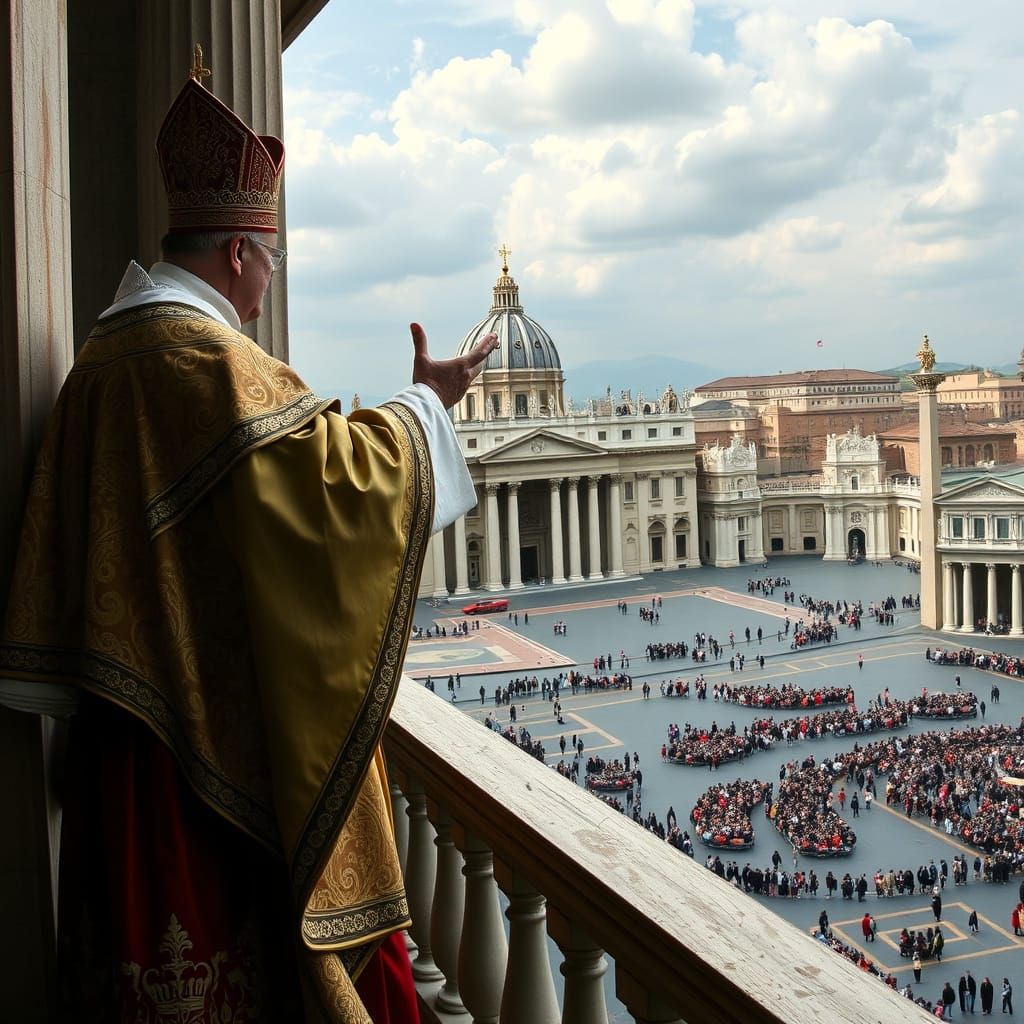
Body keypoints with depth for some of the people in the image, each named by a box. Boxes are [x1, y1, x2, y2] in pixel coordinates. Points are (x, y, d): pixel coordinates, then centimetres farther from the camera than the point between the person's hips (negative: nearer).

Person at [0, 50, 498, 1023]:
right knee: (225, 906, 4)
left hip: (131, 710, 9)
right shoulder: (207, 358, -19)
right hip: (218, 715, -9)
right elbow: (337, 473, -19)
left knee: (156, 907, 17)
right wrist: (424, 402, -6)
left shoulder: (107, 352, 11)